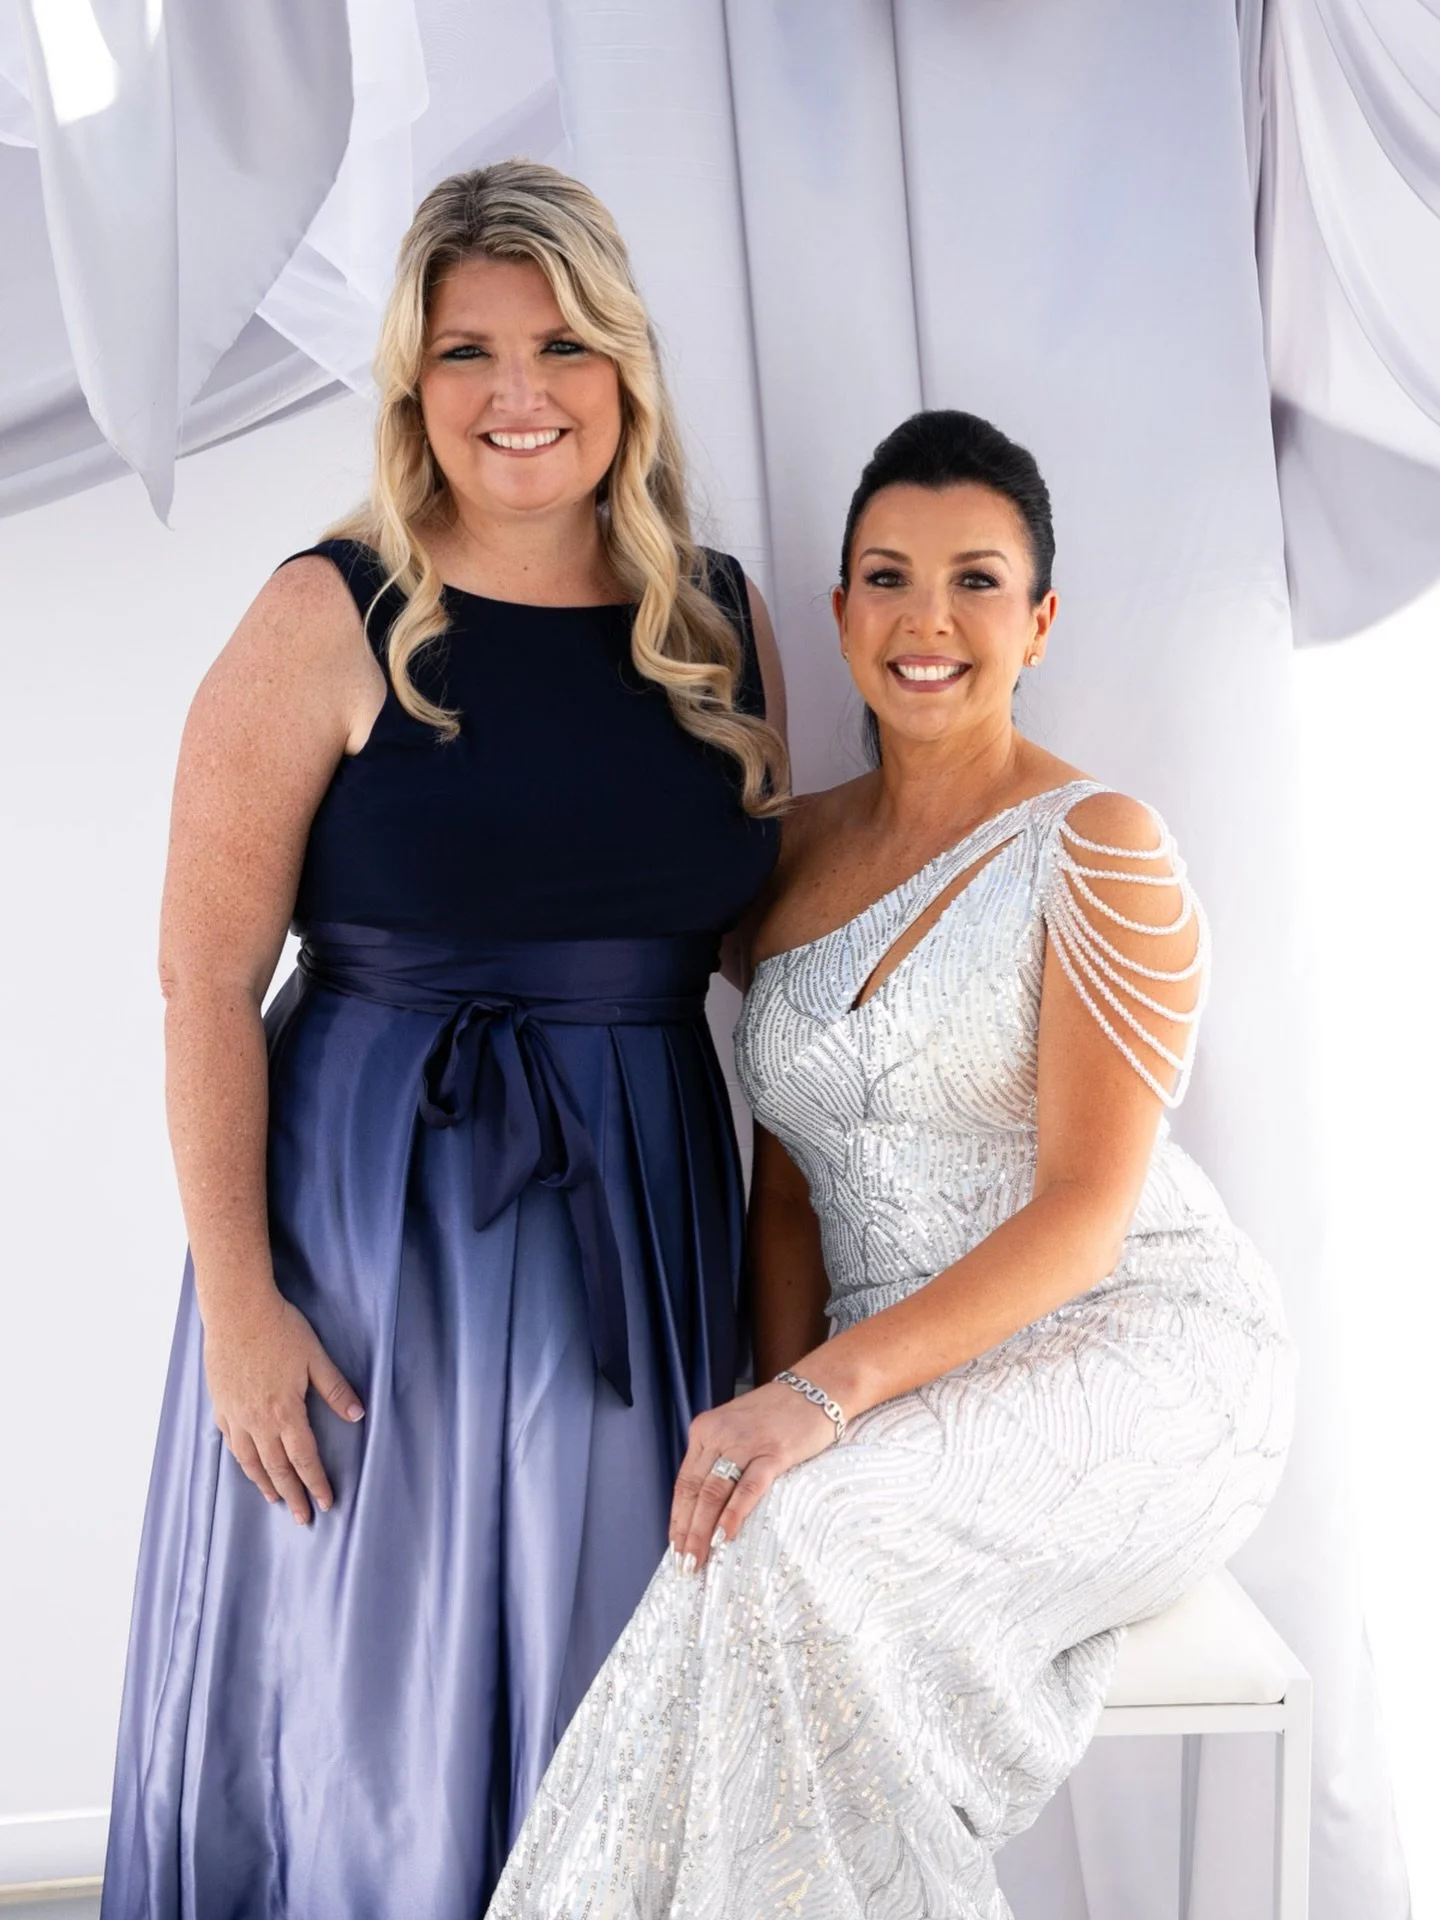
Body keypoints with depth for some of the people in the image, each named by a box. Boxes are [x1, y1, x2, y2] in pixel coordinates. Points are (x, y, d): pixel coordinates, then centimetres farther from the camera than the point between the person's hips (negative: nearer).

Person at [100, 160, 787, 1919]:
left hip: (646, 1211, 4)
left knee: (602, 1682, 16)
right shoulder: (332, 623, -8)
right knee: (372, 1692, 10)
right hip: (375, 1221, -3)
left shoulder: (721, 624, 5)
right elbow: (204, 984, -10)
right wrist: (239, 1297, -14)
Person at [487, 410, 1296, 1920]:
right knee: (748, 1529, -27)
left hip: (1132, 1346, -4)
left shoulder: (1097, 846, -8)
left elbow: (1085, 1209, -15)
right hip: (906, 1384, 5)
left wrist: (834, 1388, -27)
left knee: (797, 1538, -31)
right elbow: (789, 1182, 11)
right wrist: (784, 1390, -7)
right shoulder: (798, 848, 10)